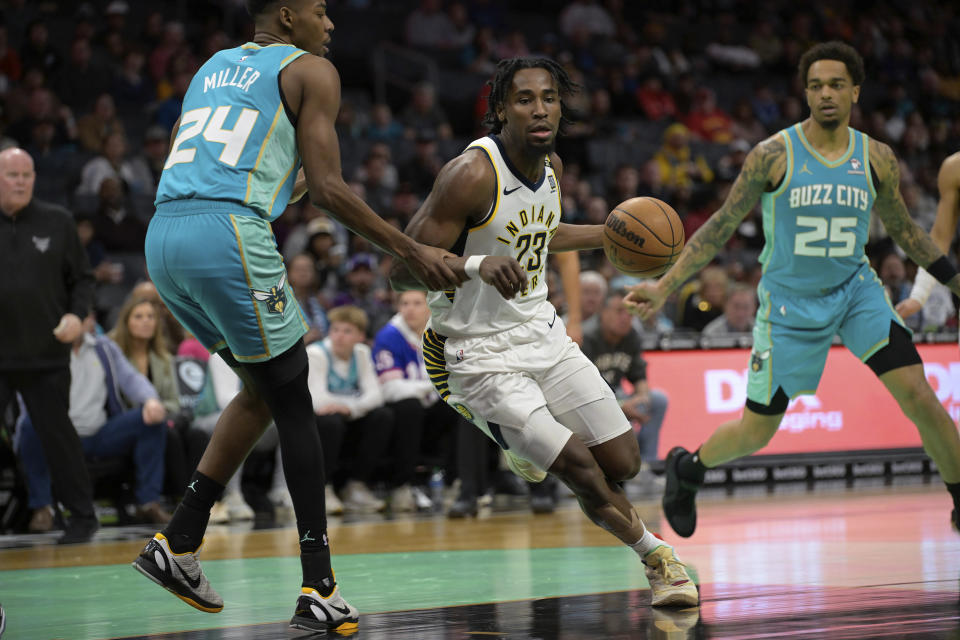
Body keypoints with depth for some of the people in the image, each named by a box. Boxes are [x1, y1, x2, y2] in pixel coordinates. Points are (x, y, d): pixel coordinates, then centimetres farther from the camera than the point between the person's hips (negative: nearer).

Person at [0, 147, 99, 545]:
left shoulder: (57, 222, 7)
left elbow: (82, 278, 11)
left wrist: (77, 314, -6)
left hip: (46, 352, 0)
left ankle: (81, 515, 14)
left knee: (58, 434, 2)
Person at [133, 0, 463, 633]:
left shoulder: (213, 67, 27)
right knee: (293, 407, 1)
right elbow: (328, 187, -3)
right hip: (230, 235, -7)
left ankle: (179, 541, 17)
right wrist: (413, 252, 2)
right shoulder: (310, 70, 6)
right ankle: (320, 591, -2)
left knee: (264, 389, 22)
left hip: (164, 236, 7)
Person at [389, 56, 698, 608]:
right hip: (480, 352, -7)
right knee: (582, 471, -13)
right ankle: (657, 557, 14)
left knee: (623, 463, 5)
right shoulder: (473, 174, -23)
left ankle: (534, 445, 35)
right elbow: (403, 267, -24)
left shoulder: (551, 166, 2)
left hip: (543, 333, 7)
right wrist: (477, 263, -40)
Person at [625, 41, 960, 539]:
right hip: (790, 300, -2)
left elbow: (903, 228, 12)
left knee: (917, 395, -16)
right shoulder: (773, 156, -12)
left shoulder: (877, 160, -4)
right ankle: (686, 469, 35)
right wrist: (665, 286, -10)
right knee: (756, 432, 5)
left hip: (855, 289, 2)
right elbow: (722, 225, -5)